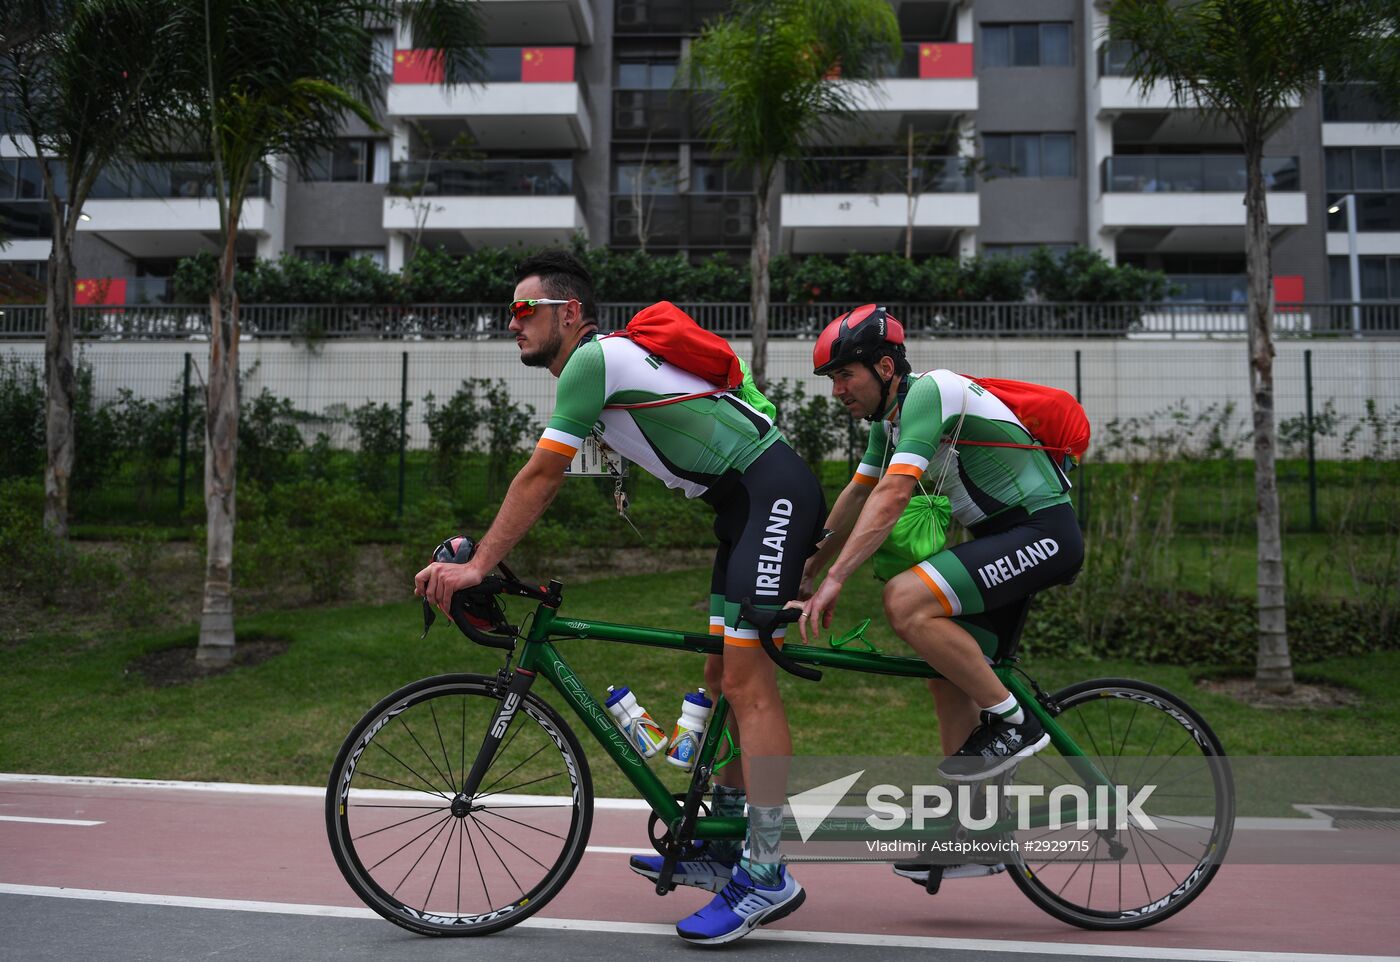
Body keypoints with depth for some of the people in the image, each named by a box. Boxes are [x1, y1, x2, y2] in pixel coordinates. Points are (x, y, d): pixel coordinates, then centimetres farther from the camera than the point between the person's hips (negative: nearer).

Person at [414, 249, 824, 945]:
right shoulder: (593, 369, 18)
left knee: (746, 681, -13)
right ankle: (723, 847, 22)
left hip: (775, 494, -10)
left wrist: (477, 566, -11)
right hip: (748, 505, 10)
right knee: (726, 676, 12)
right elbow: (544, 485, 19)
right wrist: (474, 548, 15)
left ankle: (766, 875, -8)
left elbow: (539, 478, -15)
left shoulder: (593, 358, -13)